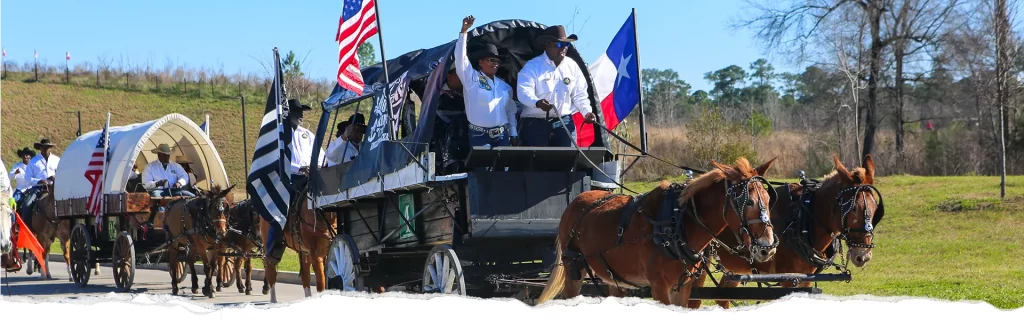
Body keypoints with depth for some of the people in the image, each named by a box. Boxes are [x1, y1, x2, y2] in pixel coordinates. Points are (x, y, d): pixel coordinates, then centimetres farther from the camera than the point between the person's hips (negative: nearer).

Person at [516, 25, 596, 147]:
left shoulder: (572, 66, 9)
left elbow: (579, 94, 14)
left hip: (564, 122, 4)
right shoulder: (532, 66, -6)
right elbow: (524, 92, -19)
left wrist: (587, 112, -4)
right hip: (535, 123, -4)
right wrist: (537, 103, -40)